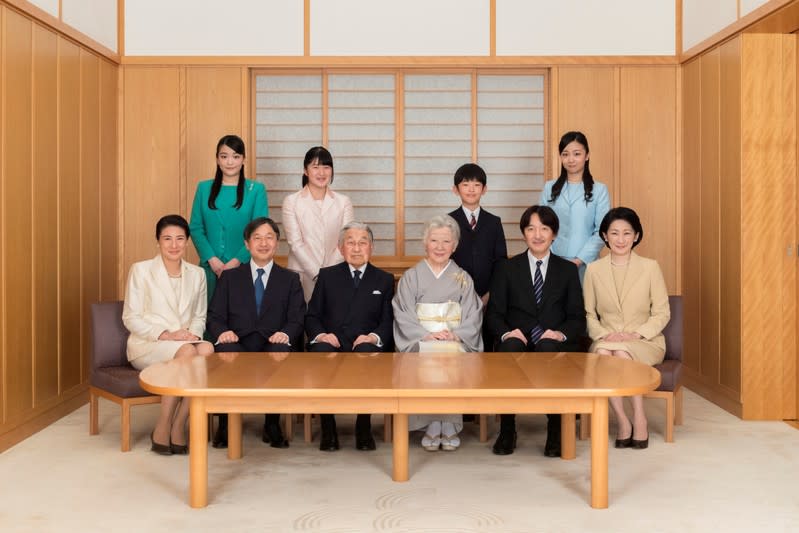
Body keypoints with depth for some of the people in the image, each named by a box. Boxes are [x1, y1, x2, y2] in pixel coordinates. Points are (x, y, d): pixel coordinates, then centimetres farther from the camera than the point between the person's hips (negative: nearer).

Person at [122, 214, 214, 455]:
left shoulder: (197, 274, 13)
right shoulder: (141, 270, 1)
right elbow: (131, 318, -2)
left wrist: (193, 333, -7)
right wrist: (164, 335, -16)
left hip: (186, 342, 3)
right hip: (147, 345, -3)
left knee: (207, 349, -32)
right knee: (187, 351, -35)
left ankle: (178, 427, -24)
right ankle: (162, 427, -22)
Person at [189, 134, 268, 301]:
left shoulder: (256, 190, 1)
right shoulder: (204, 188, 8)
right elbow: (195, 228, 5)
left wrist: (237, 261, -12)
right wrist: (212, 259, -9)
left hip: (243, 266, -2)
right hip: (210, 267, 2)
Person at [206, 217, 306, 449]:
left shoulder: (290, 280, 18)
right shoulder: (229, 277, 19)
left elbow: (297, 321, 7)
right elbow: (214, 316, 10)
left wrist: (286, 334, -16)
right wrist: (222, 332, -14)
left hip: (273, 346, 0)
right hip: (238, 345, 0)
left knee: (282, 351, -36)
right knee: (226, 350, -35)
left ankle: (272, 425, -17)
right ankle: (225, 424, -17)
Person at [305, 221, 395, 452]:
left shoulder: (384, 280, 17)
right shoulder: (327, 275, 18)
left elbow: (389, 320, 7)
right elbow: (312, 315, 12)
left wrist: (374, 336, -14)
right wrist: (320, 334, -10)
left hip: (366, 346, 0)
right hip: (331, 344, 1)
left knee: (367, 353, -36)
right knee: (321, 352, -35)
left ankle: (364, 429, -20)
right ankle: (328, 429, -20)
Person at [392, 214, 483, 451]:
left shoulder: (463, 278, 17)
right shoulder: (411, 276, 13)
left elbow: (472, 316, 8)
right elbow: (404, 316, 3)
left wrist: (455, 334, -12)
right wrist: (425, 335, -14)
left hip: (457, 341, 1)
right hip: (420, 341, 0)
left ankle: (450, 425, -21)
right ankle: (432, 425, -22)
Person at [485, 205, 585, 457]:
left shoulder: (568, 270, 16)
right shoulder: (507, 269, 15)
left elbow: (577, 318, 9)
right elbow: (493, 313, 7)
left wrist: (562, 333, -13)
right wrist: (507, 333, -14)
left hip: (554, 345, 0)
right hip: (517, 342, 0)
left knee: (547, 347, -36)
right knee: (511, 346, -35)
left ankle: (556, 430, -23)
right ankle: (507, 429, -23)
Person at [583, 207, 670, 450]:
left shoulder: (650, 267, 1)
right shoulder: (594, 270, 6)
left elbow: (662, 313, 1)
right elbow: (588, 313, 8)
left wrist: (638, 333, -14)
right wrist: (605, 334, -10)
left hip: (645, 341, -1)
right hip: (606, 340, 1)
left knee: (622, 353, -34)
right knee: (602, 353, -33)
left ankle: (640, 420, -21)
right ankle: (622, 421, -22)